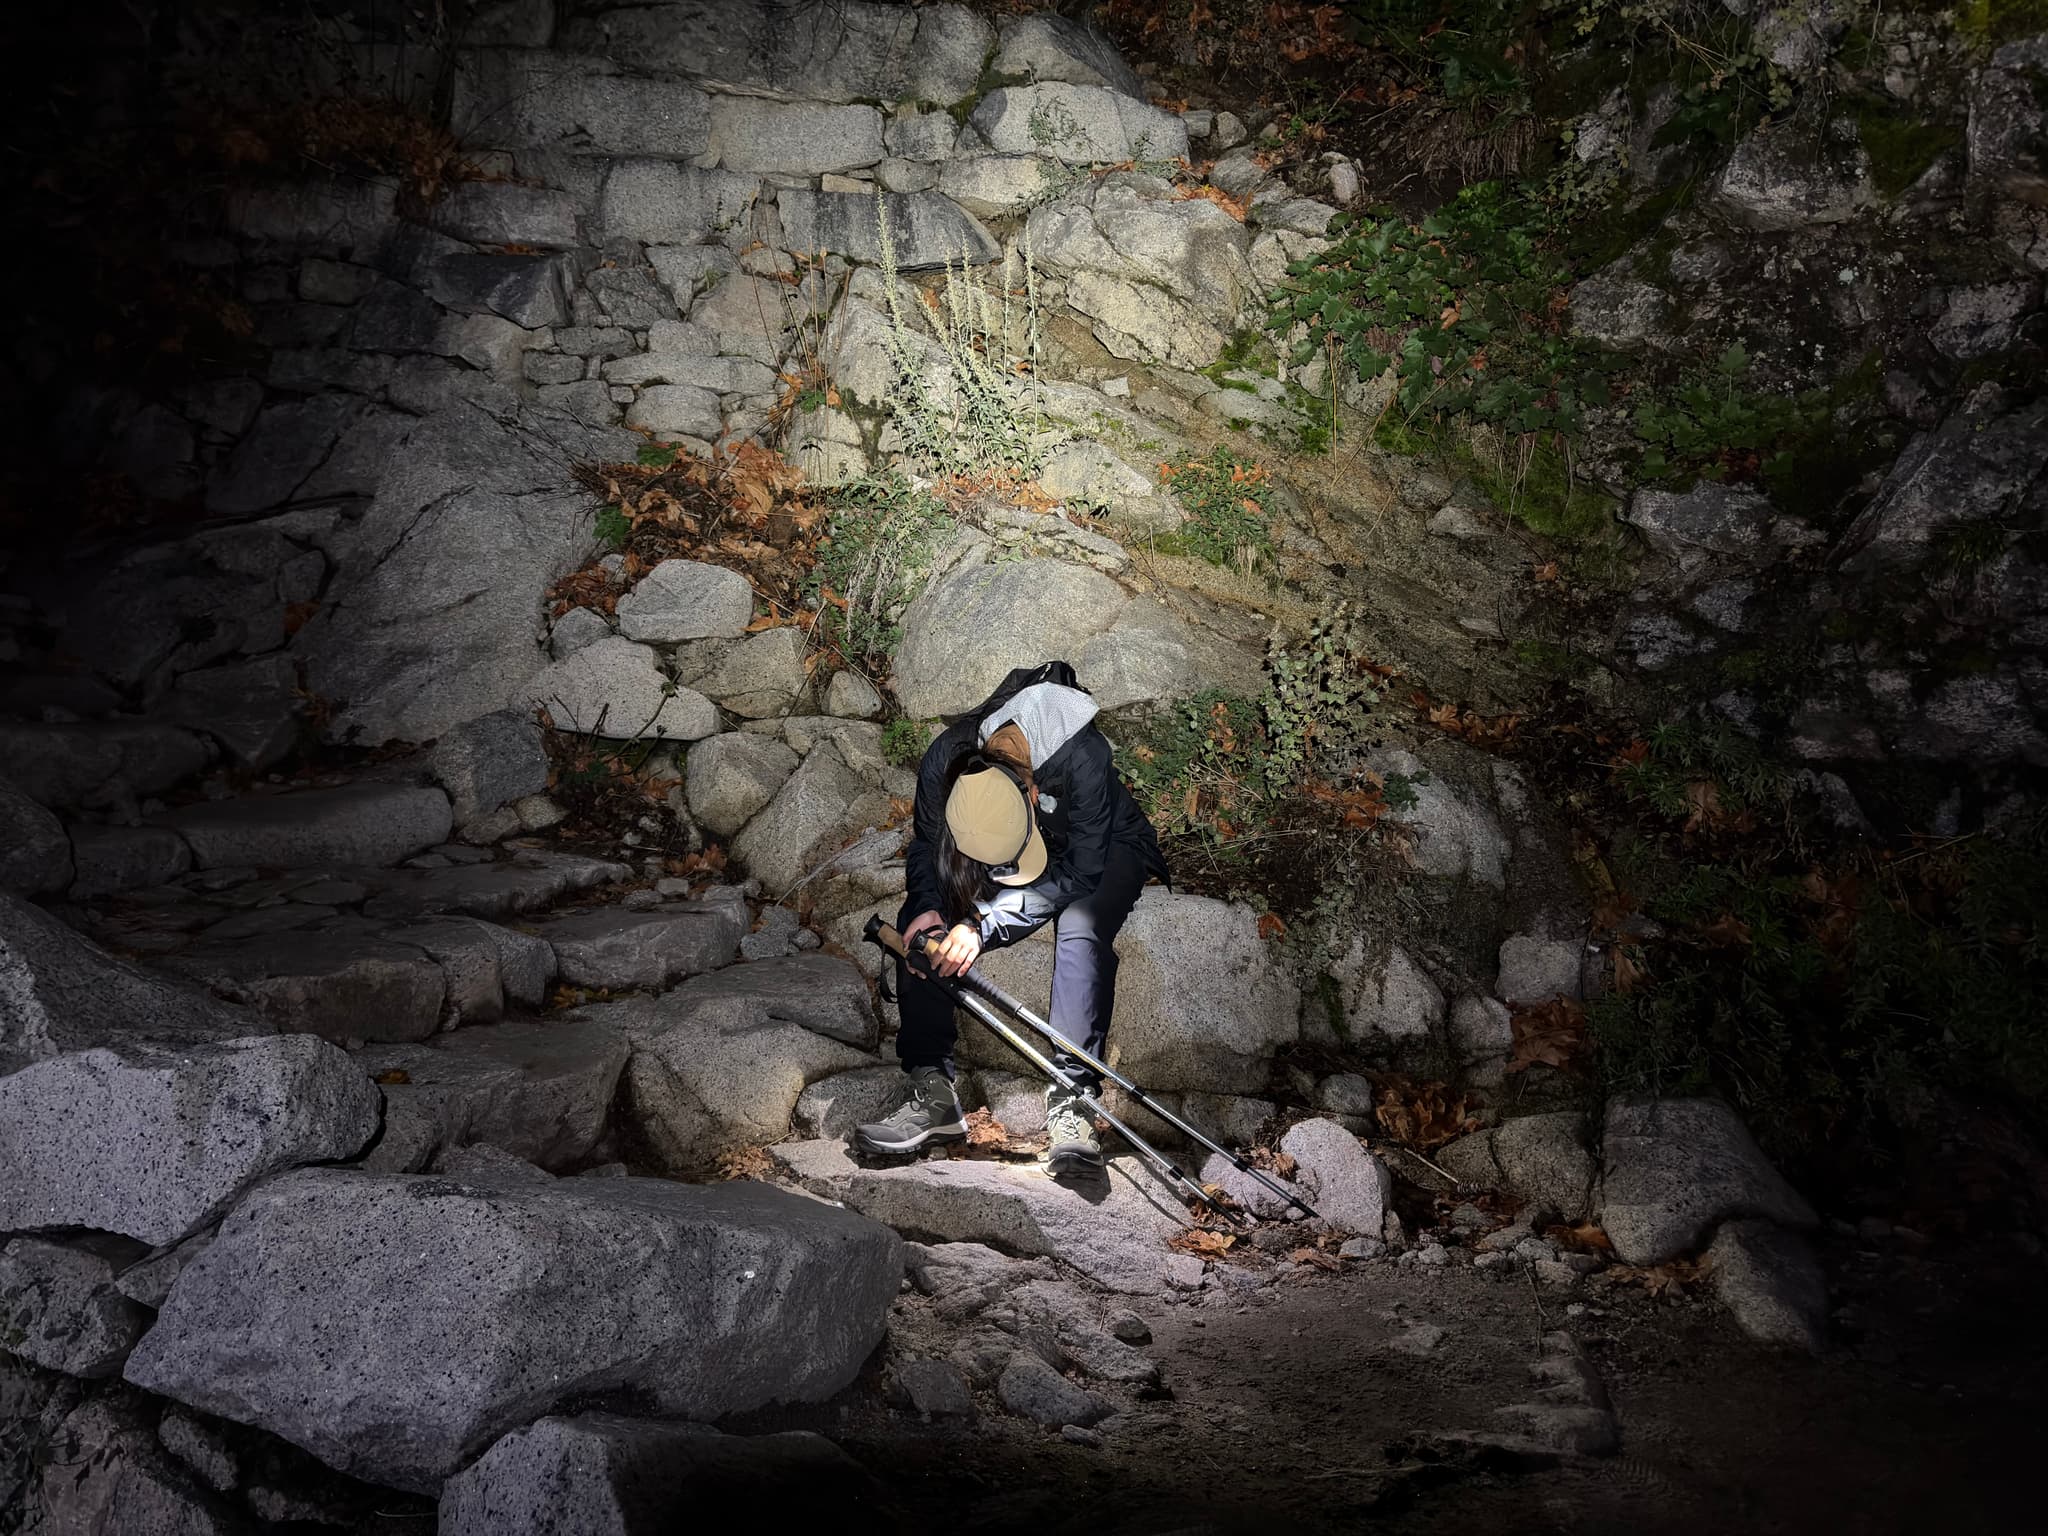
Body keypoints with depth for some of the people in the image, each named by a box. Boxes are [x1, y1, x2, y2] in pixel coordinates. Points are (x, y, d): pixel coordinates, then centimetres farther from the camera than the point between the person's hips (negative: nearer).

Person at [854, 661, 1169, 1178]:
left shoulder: (1081, 754, -40)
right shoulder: (944, 760, -28)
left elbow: (1080, 871, -33)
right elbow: (926, 847, -10)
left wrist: (983, 926, -37)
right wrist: (928, 906, -31)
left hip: (1101, 850, -3)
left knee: (1082, 927, -36)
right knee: (919, 925, -19)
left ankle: (1071, 1098, -34)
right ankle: (933, 1093, -16)